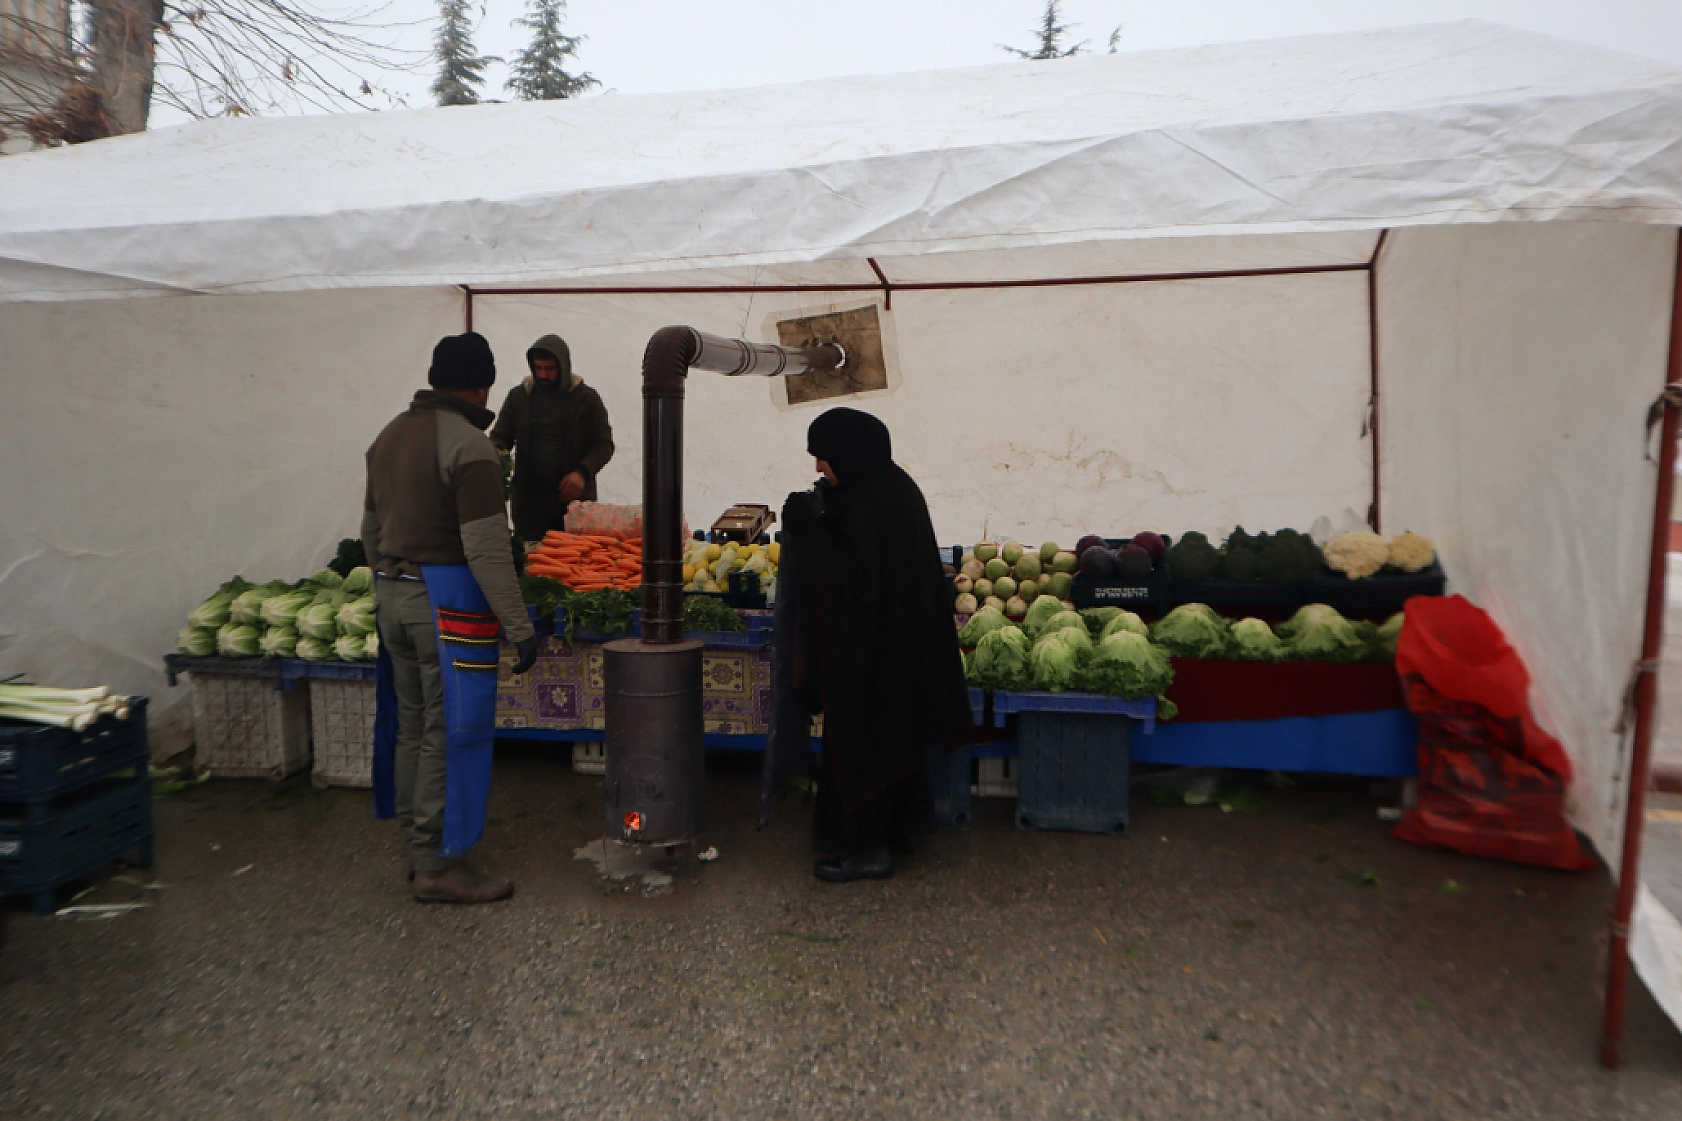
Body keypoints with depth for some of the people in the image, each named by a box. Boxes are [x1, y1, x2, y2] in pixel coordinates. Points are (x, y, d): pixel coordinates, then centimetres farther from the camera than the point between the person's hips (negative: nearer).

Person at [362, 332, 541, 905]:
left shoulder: (390, 435, 13)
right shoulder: (468, 445, -14)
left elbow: (370, 528, 19)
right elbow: (487, 548, -20)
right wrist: (519, 626, -18)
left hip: (392, 594, 9)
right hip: (446, 599, -8)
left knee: (411, 726, 15)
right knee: (449, 732, -1)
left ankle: (419, 846, 26)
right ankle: (437, 865, 7)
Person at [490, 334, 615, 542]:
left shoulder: (587, 398, 2)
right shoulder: (518, 396, 9)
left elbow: (604, 444, 1)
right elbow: (499, 437, 14)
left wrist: (583, 471, -17)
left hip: (574, 498, -2)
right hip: (528, 501, 2)